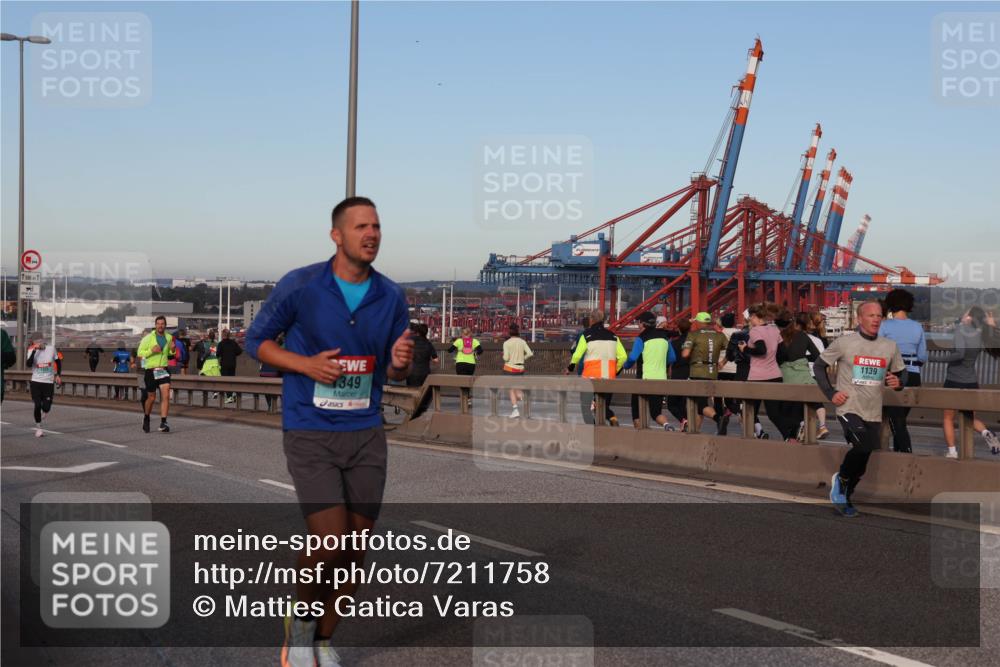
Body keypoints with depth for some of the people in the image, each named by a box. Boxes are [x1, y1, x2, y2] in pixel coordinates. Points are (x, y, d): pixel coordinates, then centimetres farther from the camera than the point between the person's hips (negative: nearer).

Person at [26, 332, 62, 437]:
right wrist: (34, 350, -24)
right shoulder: (32, 351, -5)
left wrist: (58, 375, 11)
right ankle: (38, 427, 10)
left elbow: (58, 361, 14)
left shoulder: (51, 348, -2)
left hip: (49, 382, 1)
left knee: (46, 408, -2)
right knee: (38, 406, -7)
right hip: (36, 382, -1)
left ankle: (39, 417, 34)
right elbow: (28, 364, -21)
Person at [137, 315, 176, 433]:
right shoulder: (148, 338, -4)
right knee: (151, 398, 6)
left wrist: (172, 350, 0)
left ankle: (163, 423, -14)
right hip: (150, 370, -2)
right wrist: (151, 350, -19)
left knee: (166, 396, -14)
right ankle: (146, 418, 34)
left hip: (164, 369, 2)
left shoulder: (169, 337, 8)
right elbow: (140, 353, -4)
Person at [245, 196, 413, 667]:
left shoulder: (392, 297, 2)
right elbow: (256, 340, 2)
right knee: (331, 543, -14)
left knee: (355, 551, 5)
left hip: (366, 434, 4)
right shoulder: (300, 285, -8)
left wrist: (401, 363, -13)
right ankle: (301, 619, 17)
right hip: (309, 434, -4)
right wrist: (306, 364, -14)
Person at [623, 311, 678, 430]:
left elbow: (632, 357, -16)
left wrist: (626, 366, 4)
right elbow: (672, 359, 15)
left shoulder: (641, 338, -9)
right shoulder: (664, 337, 9)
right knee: (656, 412, 8)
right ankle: (666, 424, -21)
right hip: (661, 379, 5)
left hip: (644, 379, -5)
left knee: (637, 410, 12)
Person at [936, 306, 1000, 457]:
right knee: (971, 417, 20)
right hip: (972, 382, 5)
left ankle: (952, 452, 2)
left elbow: (960, 353, -30)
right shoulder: (981, 334, 2)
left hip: (953, 381, -5)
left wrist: (937, 358, -24)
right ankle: (986, 433, -8)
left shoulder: (961, 329, -17)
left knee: (948, 418, 10)